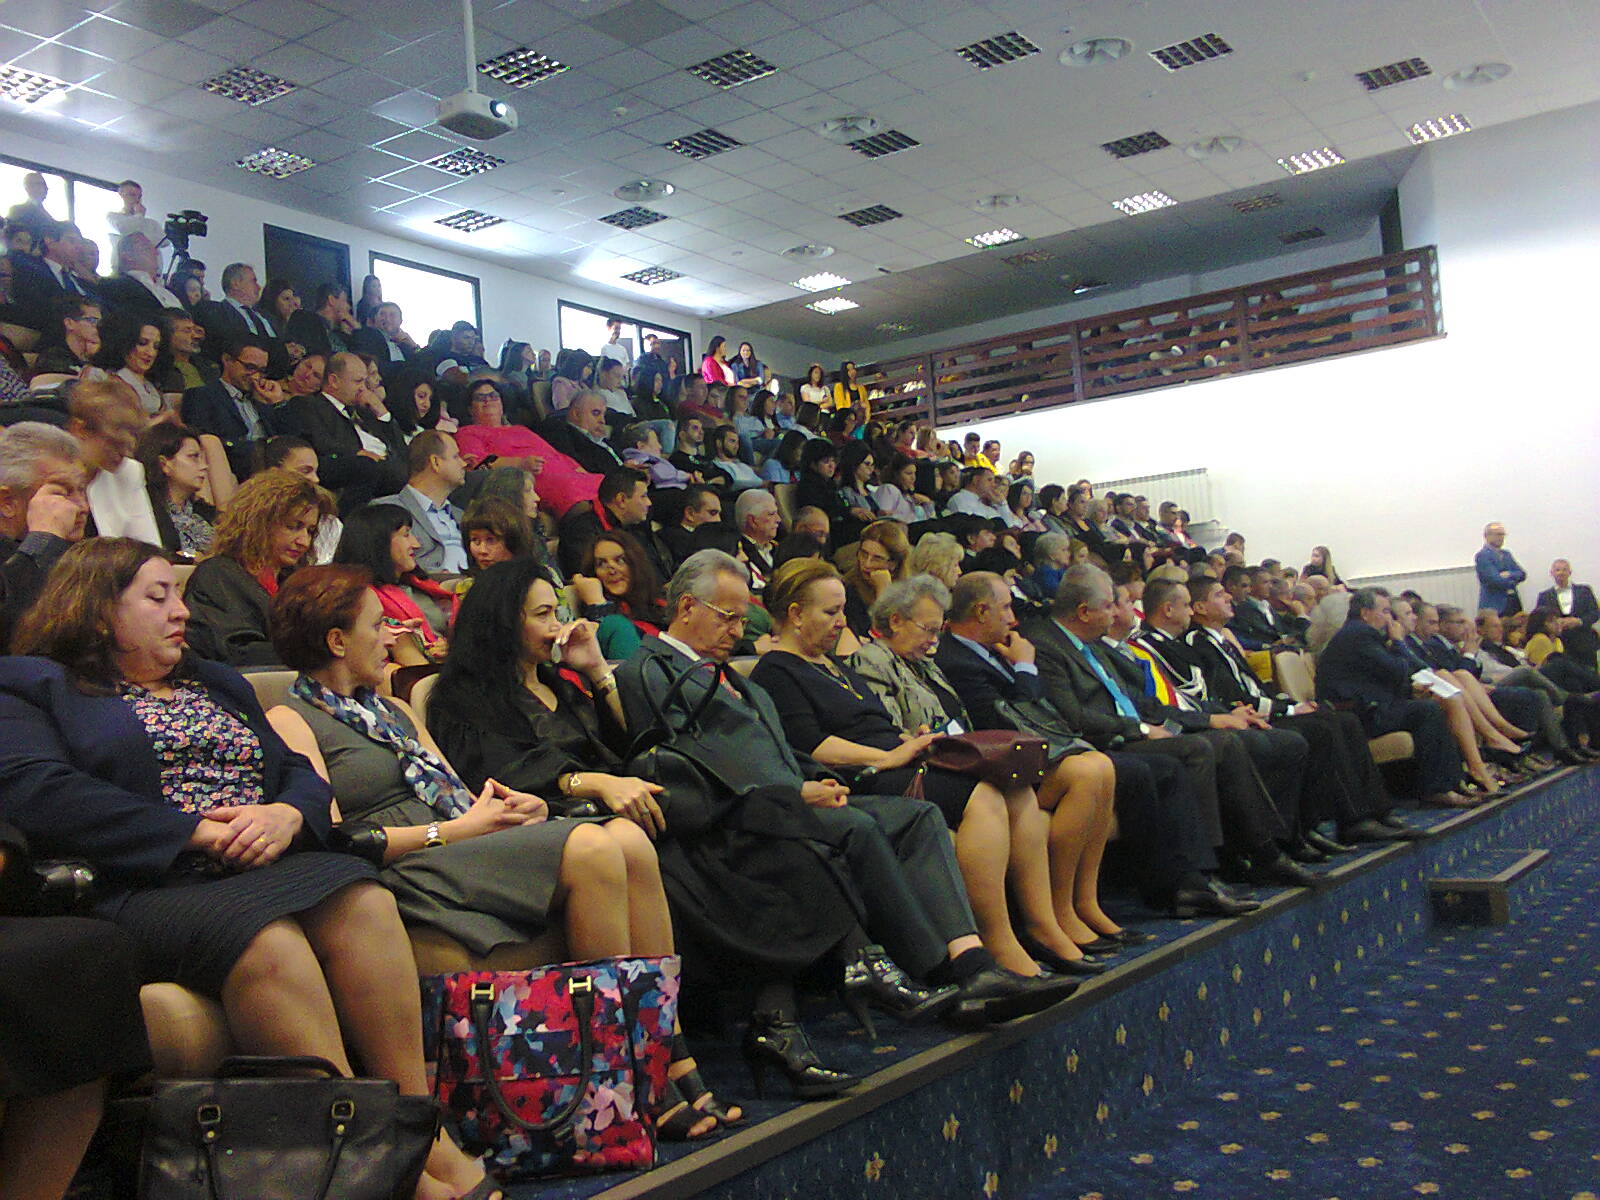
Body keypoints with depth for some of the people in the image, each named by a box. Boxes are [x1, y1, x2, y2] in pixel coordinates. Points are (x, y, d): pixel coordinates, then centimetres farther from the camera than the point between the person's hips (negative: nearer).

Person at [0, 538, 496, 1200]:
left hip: (268, 868, 5)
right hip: (141, 890, -5)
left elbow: (302, 775, 23)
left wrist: (285, 815, -4)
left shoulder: (217, 684, 31)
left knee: (360, 897, -30)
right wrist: (199, 832, -14)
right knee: (264, 935, -37)